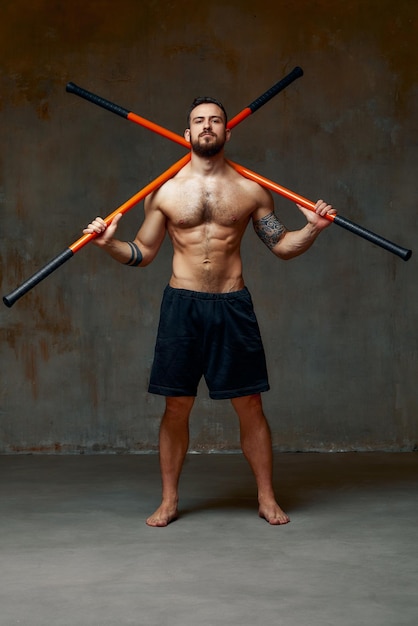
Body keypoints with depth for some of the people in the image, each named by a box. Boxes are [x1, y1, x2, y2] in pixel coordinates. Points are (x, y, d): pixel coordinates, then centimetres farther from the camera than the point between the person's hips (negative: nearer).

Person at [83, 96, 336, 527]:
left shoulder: (250, 190, 5)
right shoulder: (164, 191, 4)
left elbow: (282, 246, 9)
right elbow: (142, 253, 10)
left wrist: (312, 229, -8)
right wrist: (110, 244, -8)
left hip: (232, 305, 0)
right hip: (182, 303, 0)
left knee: (250, 405, 3)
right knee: (176, 407, 5)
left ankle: (267, 498, 17)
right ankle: (169, 500, 19)